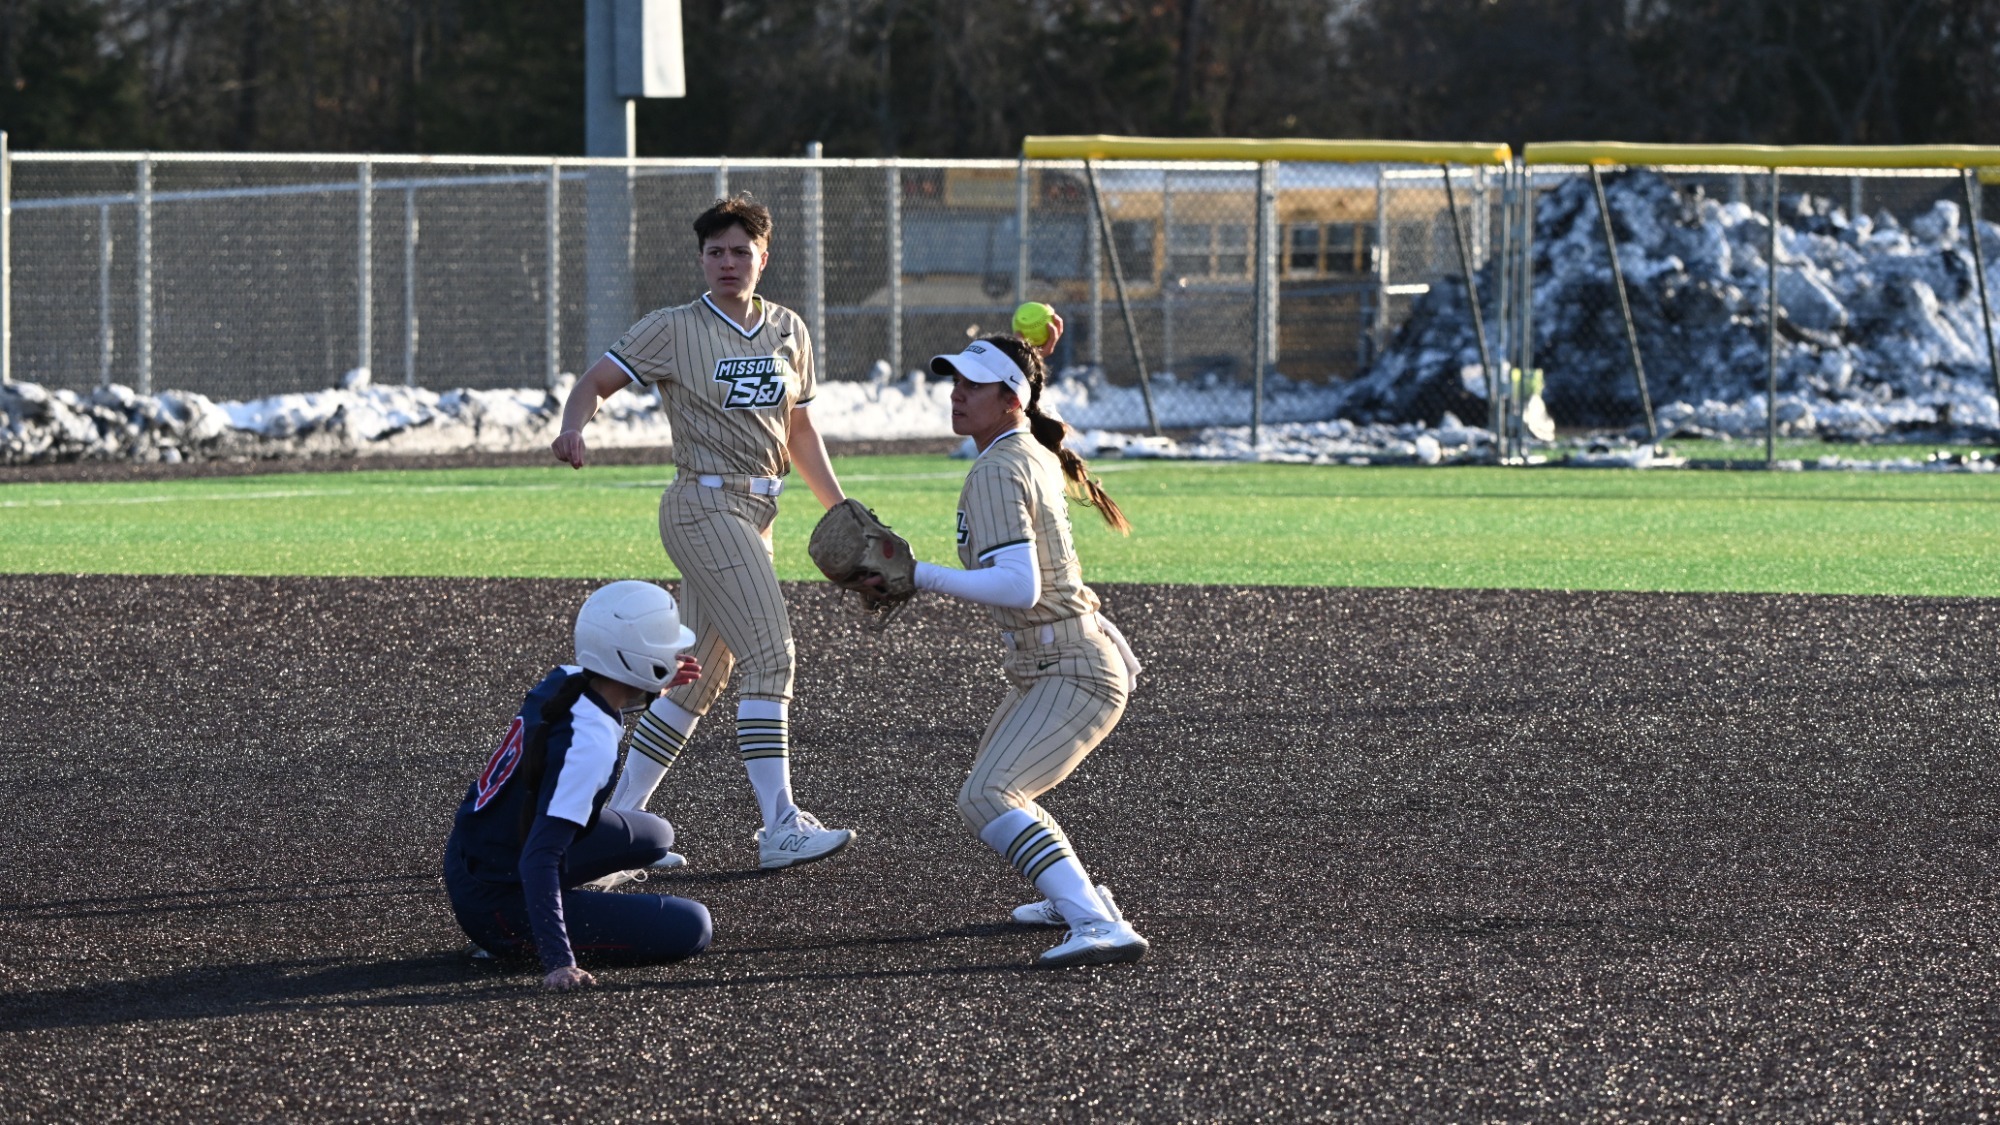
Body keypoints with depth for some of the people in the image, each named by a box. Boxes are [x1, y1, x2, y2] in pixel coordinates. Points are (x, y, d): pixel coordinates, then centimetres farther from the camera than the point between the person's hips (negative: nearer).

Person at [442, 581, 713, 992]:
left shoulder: (562, 680, -4)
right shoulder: (590, 744, -28)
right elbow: (538, 859, -33)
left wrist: (654, 686, 16)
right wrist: (557, 962, -38)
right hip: (497, 902, -9)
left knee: (654, 836, 23)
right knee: (691, 928, -13)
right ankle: (517, 938, -3)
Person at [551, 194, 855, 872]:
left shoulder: (788, 332, 13)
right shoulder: (675, 330, -4)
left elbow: (799, 430, 22)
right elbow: (596, 382, -7)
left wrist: (839, 507, 18)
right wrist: (573, 429, -29)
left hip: (756, 513, 7)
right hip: (705, 506, -7)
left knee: (698, 679, 9)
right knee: (770, 658, -17)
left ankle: (619, 817, 18)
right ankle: (780, 828, -21)